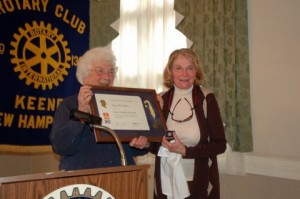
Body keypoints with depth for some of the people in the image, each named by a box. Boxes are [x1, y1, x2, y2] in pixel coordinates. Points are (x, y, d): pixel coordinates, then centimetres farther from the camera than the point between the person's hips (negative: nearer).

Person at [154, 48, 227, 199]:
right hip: (166, 181, 3)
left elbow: (220, 145, -9)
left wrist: (185, 151, -19)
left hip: (199, 182, -2)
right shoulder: (160, 100, -1)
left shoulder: (206, 99, -10)